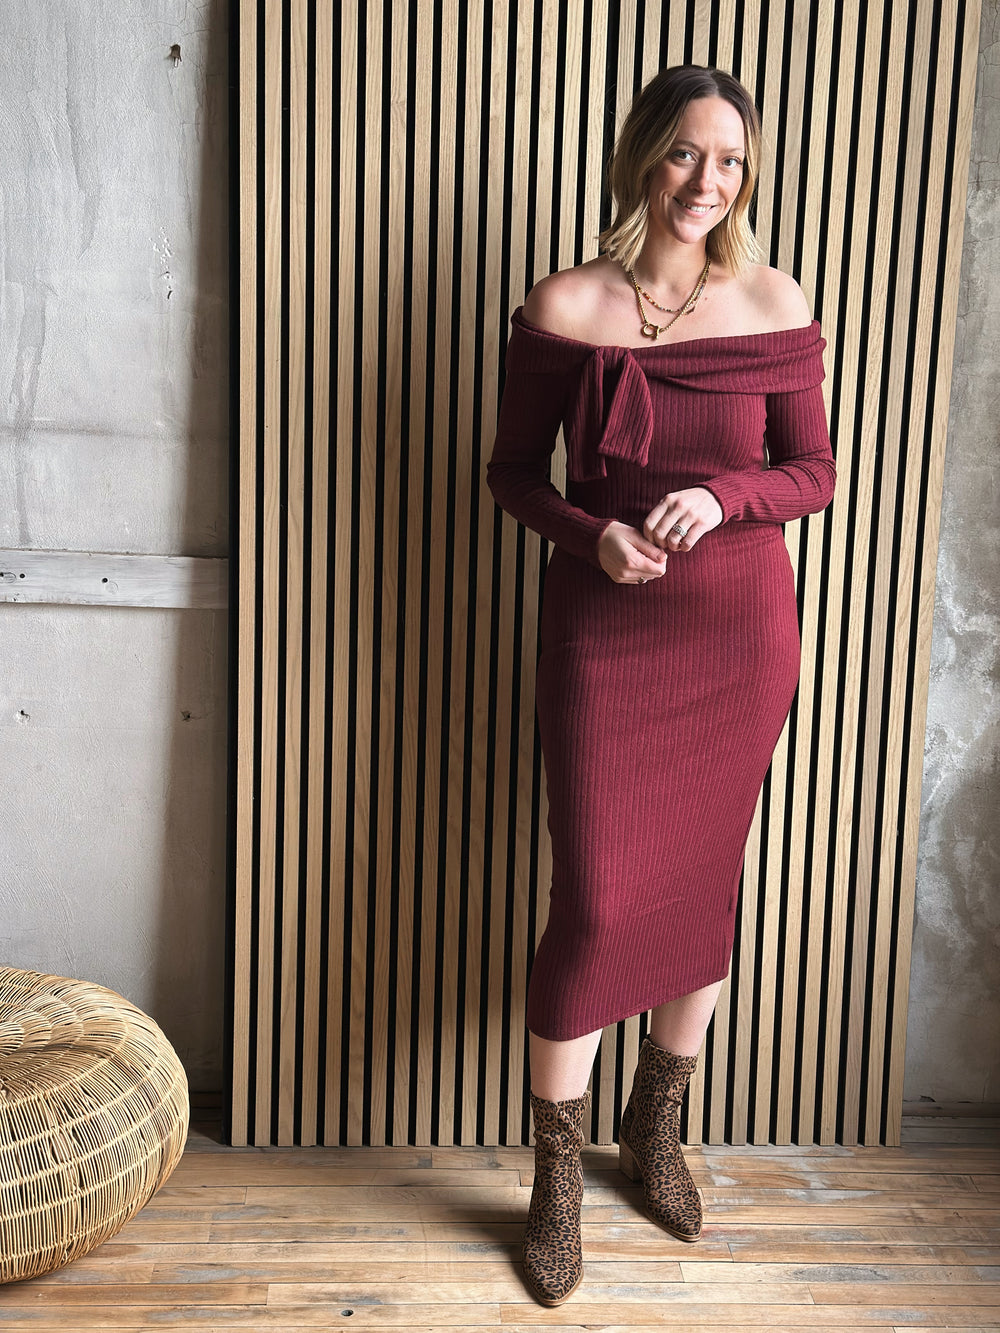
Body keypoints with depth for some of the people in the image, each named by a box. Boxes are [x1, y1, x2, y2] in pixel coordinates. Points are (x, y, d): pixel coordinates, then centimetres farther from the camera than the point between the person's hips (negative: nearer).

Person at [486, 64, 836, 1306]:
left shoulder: (772, 303, 0)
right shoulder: (565, 306, -3)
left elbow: (815, 472, 3)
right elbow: (513, 470, 3)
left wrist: (721, 494, -16)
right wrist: (592, 534, -16)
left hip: (740, 631, 2)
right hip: (605, 632, -2)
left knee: (705, 883, 12)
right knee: (594, 901, -4)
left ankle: (657, 1129, 36)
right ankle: (555, 1181, 18)